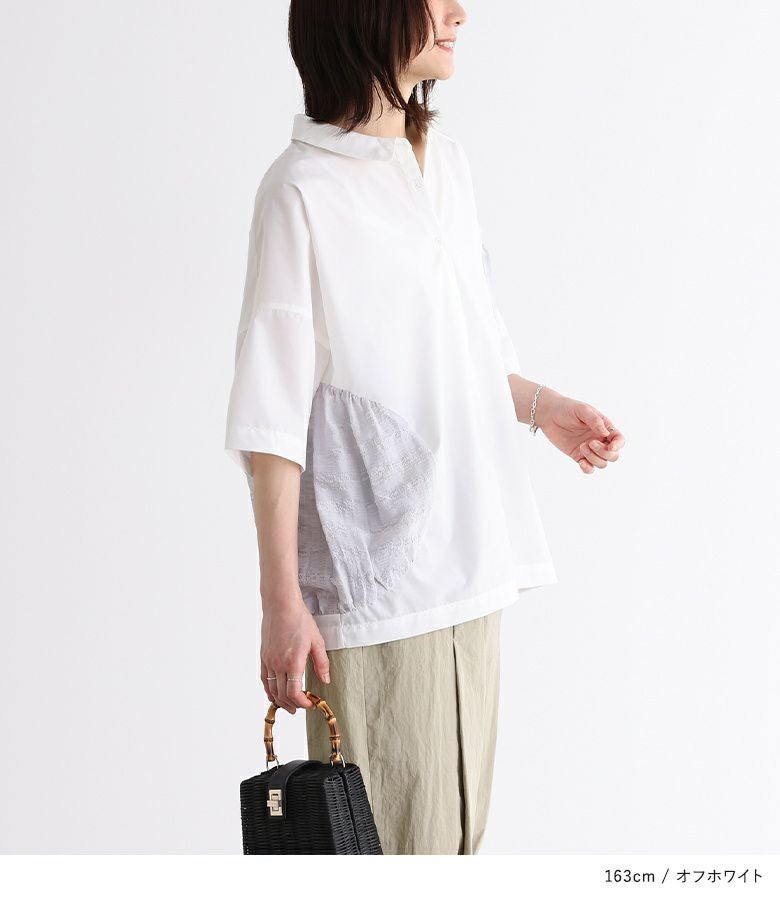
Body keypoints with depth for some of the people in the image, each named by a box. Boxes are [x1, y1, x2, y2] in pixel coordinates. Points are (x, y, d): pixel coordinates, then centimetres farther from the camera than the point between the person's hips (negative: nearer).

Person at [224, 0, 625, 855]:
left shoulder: (444, 159, 11)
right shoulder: (304, 191, -12)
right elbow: (273, 419, -13)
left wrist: (541, 405, 10)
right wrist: (281, 599, -15)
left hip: (468, 561, 8)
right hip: (372, 583, -7)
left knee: (458, 830, 15)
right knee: (389, 843, -1)